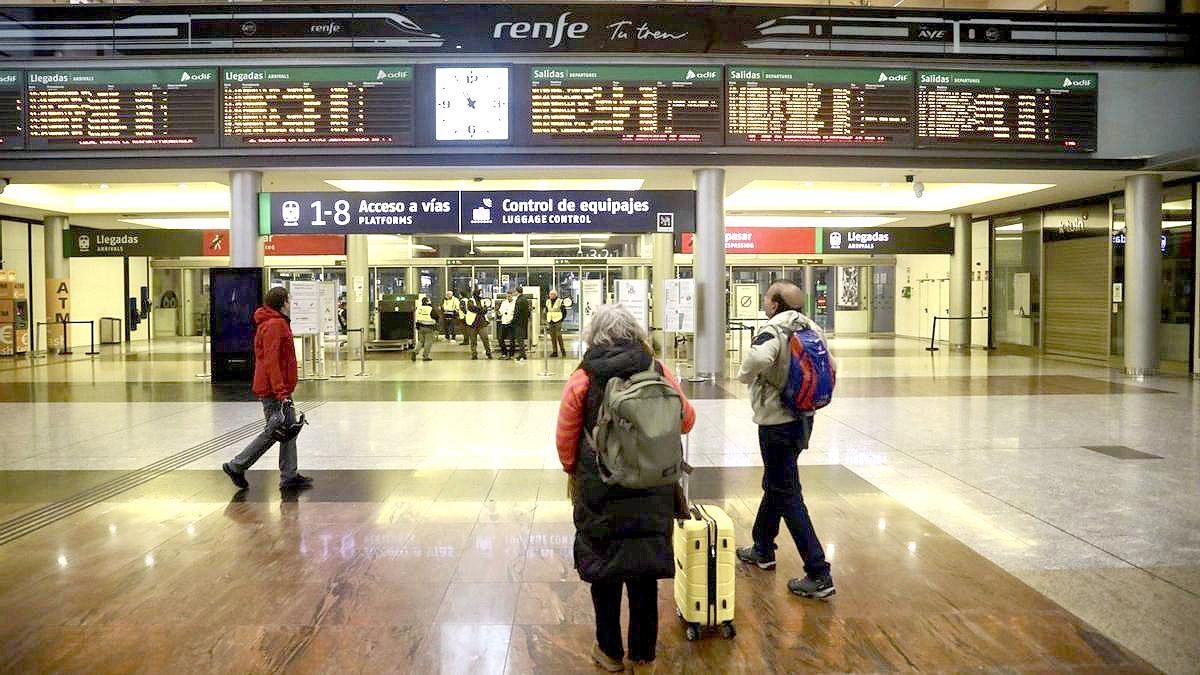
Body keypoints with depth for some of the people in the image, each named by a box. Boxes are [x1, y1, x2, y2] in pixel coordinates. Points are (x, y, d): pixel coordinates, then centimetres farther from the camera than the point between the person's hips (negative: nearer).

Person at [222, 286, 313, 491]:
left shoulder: (279, 323, 17)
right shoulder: (274, 325, -16)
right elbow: (271, 361, -22)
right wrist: (282, 393, -25)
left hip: (280, 389, 10)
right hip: (274, 391, -10)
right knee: (273, 432, -3)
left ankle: (289, 476, 12)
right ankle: (236, 467, 9)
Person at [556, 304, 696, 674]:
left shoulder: (582, 379, -9)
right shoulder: (658, 372, -4)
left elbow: (565, 439, -4)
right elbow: (686, 420, 7)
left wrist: (572, 470, 14)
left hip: (599, 489, -1)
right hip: (652, 488, 2)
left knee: (603, 564, 14)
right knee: (644, 566, 12)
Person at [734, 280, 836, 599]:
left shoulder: (772, 331, -18)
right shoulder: (812, 328, 5)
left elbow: (759, 358, -39)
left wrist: (745, 374, -19)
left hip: (777, 422, -9)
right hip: (803, 417, 9)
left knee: (786, 495, -3)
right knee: (774, 484, 24)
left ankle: (819, 575, -3)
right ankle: (762, 550, 40)